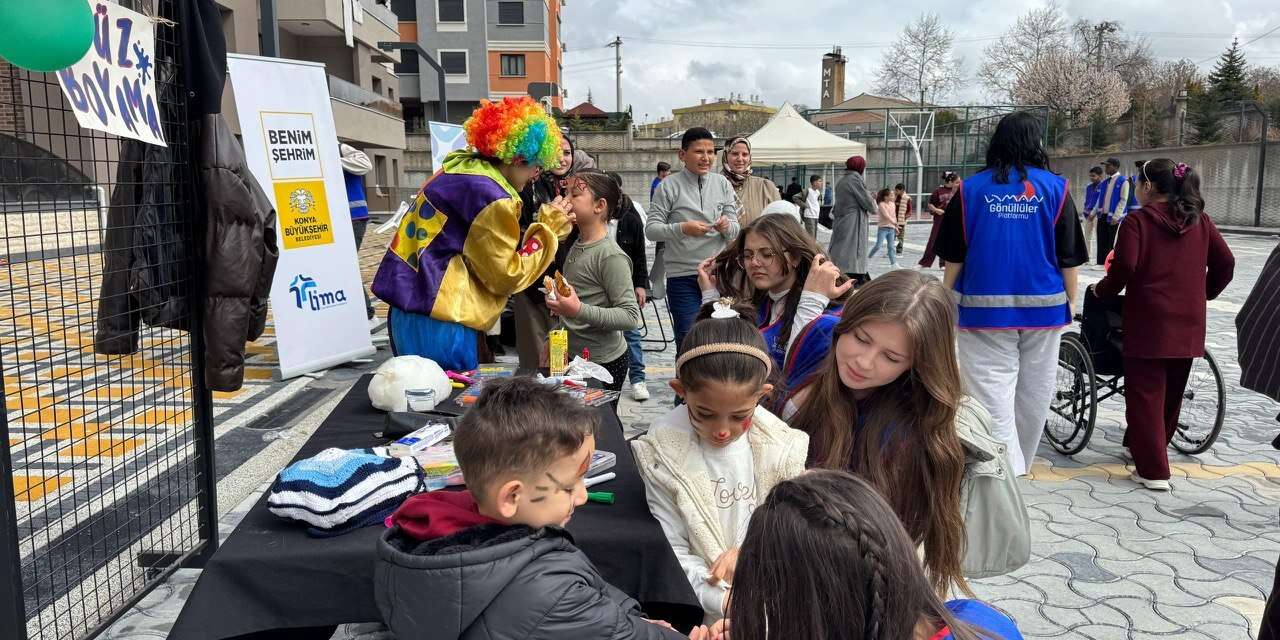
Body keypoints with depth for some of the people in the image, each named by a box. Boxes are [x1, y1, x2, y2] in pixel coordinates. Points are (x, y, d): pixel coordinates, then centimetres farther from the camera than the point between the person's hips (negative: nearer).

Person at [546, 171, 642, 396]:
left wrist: (579, 310, -29)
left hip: (604, 361, -8)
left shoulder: (611, 255, -19)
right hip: (574, 356, 8)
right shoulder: (577, 246, 7)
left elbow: (632, 316, -23)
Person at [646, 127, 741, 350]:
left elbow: (735, 230, 7)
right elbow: (651, 229, -7)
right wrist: (682, 229, -22)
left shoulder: (722, 184, 6)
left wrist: (727, 226, -16)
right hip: (682, 275, -3)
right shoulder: (669, 186, -4)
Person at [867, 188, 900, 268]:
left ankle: (893, 263, 4)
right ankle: (869, 257, 15)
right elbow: (886, 215, -22)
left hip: (891, 228, 6)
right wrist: (894, 222, -32)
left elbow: (894, 216, 16)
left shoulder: (893, 204, 9)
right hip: (883, 228, -5)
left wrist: (896, 227, 17)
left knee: (891, 246, 5)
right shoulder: (881, 204, -11)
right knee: (878, 245, -5)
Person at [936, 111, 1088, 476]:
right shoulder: (1055, 188, 1)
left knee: (992, 390, -3)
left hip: (984, 307, -1)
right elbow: (1068, 257, 2)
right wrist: (1070, 302, 12)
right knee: (1033, 392, 14)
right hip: (1043, 308, 2)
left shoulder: (972, 189, 0)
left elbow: (954, 256, 1)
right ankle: (1020, 465, 28)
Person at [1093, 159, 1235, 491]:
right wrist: (1205, 293, 21)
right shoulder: (1200, 220, 9)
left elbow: (1124, 267, -17)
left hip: (1149, 321, -6)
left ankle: (1153, 471, -1)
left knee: (1145, 395, 1)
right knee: (1172, 394, 19)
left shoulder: (1137, 221, -7)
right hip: (1189, 324, 6)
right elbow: (1225, 263, 7)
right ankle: (1145, 447, 35)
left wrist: (1102, 291, -1)